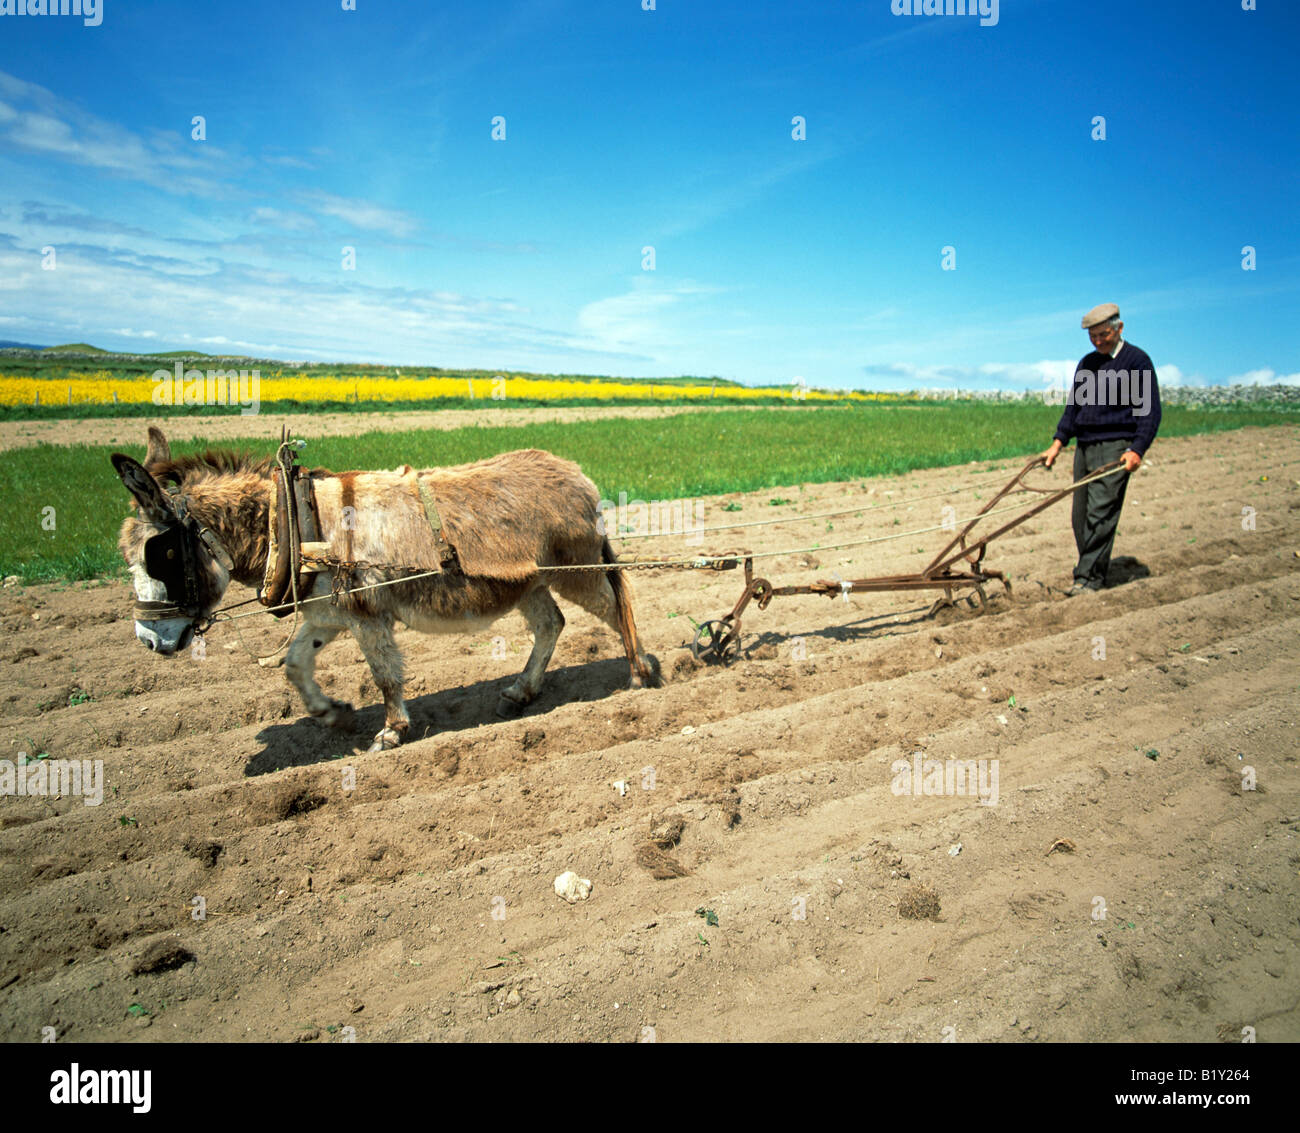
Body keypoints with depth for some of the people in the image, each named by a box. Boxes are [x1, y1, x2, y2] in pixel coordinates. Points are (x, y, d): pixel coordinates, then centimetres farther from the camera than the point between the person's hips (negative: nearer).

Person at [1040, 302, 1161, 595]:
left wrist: (1137, 449, -16)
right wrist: (1058, 443, 10)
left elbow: (1150, 410, -5)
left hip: (1115, 448, -7)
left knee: (1100, 514, -12)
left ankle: (1089, 577, -9)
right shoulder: (1087, 363, 17)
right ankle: (1094, 569, 15)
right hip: (1084, 447, 7)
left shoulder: (1137, 361, -1)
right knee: (1081, 516, 5)